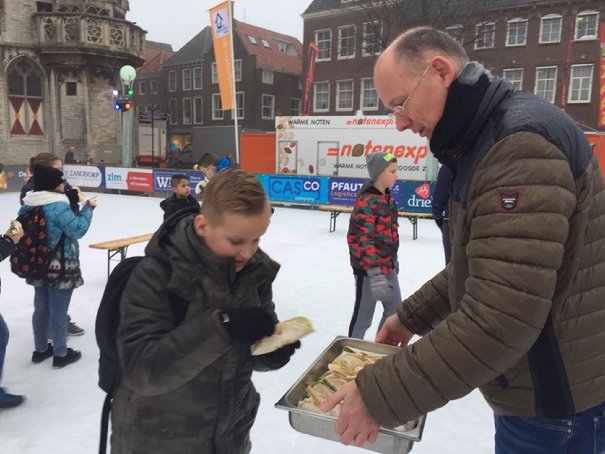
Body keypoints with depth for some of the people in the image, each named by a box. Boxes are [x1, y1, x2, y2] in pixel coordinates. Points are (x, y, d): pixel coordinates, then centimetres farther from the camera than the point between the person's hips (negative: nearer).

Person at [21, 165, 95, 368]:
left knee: (41, 308, 20)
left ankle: (40, 349, 34)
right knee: (58, 311, 4)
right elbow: (78, 229, -20)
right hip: (60, 268, -8)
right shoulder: (58, 206, -22)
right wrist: (88, 208, -10)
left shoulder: (28, 204, 3)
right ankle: (61, 354, 17)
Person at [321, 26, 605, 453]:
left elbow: (499, 319, -31)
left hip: (555, 406, -9)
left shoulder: (523, 143, -26)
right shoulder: (488, 140, 8)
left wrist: (381, 396, -24)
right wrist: (412, 316, 15)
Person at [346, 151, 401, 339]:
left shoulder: (388, 198, 8)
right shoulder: (366, 202, -20)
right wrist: (375, 274, -28)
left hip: (387, 267, 9)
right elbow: (363, 240, -25)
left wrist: (393, 259, 25)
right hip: (369, 269, -9)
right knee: (363, 316, 4)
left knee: (395, 310, 20)